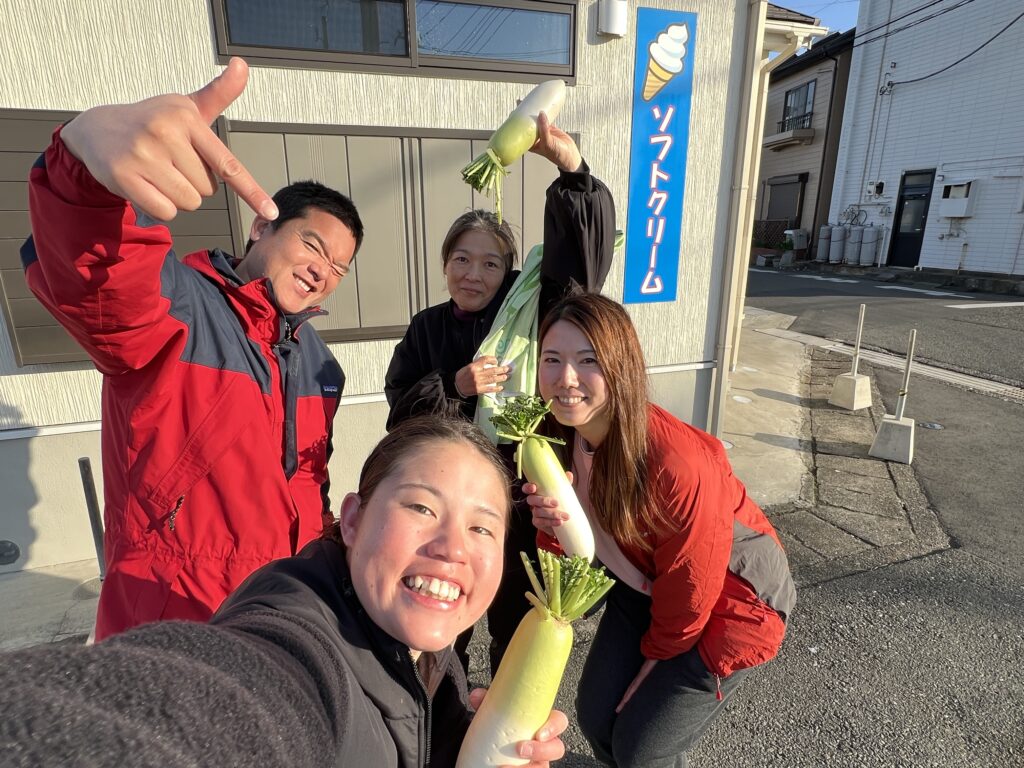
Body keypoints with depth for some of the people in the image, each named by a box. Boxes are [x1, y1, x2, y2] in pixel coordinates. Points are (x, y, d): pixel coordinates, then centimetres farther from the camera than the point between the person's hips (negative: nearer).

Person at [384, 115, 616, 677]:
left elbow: (583, 253, -19)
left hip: (518, 490, -1)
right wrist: (452, 388, -21)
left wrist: (572, 169, -32)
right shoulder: (427, 328, 0)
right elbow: (401, 408, -3)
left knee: (515, 614, 18)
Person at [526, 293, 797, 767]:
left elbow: (692, 582, -21)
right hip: (648, 586, 6)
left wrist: (660, 653, -3)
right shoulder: (560, 440, -15)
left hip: (730, 597, -5)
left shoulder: (677, 462, -37)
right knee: (594, 717, 9)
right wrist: (552, 525, -30)